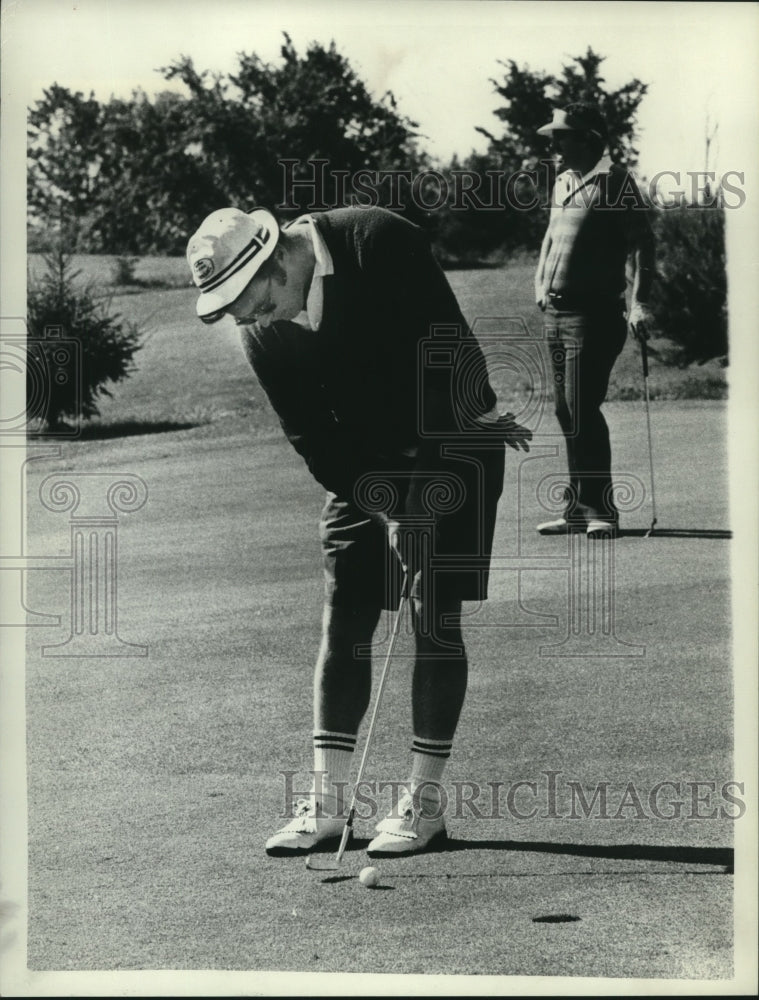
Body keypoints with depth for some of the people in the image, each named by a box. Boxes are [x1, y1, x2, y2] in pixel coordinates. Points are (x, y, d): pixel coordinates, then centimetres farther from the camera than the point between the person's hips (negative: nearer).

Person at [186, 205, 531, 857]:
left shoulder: (380, 242, -24)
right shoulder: (263, 335, -8)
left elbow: (446, 350, -23)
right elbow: (310, 437, -7)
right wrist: (385, 503, -17)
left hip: (454, 447, -5)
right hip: (363, 467, 5)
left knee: (434, 621, -6)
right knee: (342, 622, -1)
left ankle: (425, 802, 1)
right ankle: (327, 802, 4)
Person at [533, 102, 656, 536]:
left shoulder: (615, 181, -9)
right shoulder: (563, 182, 15)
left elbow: (643, 242, -14)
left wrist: (639, 303, -22)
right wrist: (541, 282, 16)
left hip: (593, 313, -8)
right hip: (556, 313, 8)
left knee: (582, 410, -12)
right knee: (567, 413, 10)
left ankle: (601, 511, -5)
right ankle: (578, 510, 17)